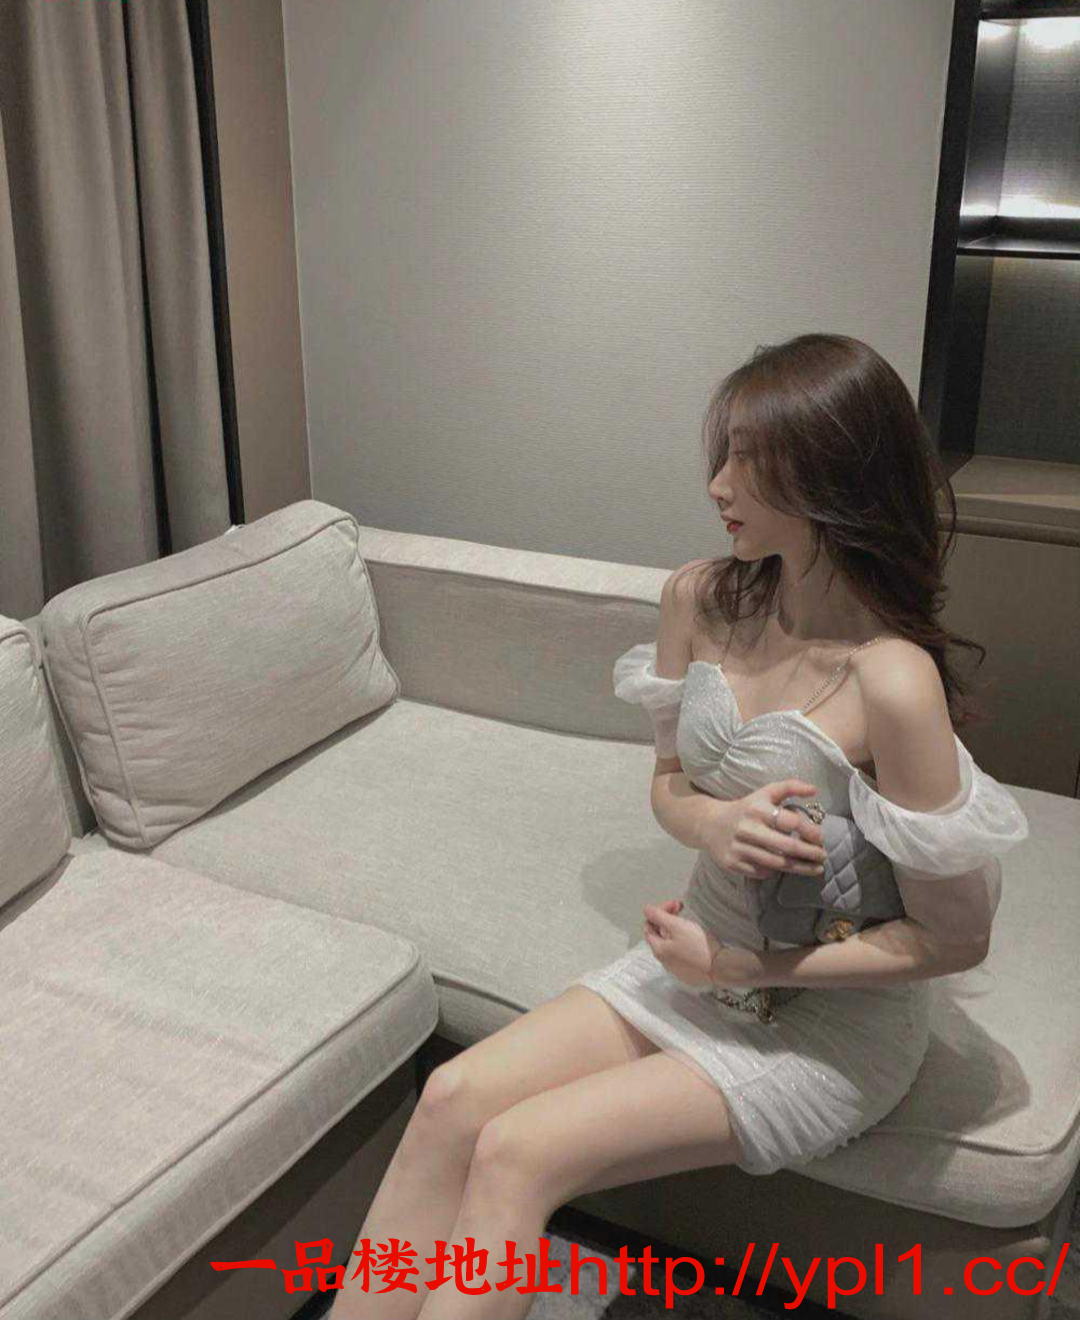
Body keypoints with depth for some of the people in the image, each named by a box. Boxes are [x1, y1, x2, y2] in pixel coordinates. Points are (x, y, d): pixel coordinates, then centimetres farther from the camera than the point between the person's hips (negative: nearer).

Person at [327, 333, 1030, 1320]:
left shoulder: (889, 681, -26)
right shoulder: (701, 598, -4)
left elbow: (954, 939, -17)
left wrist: (740, 966, -14)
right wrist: (714, 822, -16)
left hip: (832, 1021, -6)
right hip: (705, 958, 6)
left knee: (518, 1154, -19)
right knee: (452, 1098, -12)